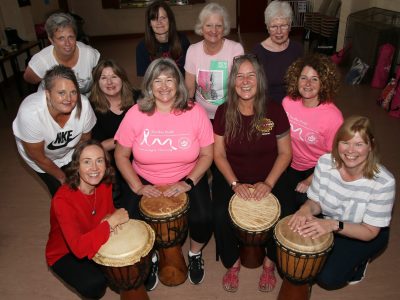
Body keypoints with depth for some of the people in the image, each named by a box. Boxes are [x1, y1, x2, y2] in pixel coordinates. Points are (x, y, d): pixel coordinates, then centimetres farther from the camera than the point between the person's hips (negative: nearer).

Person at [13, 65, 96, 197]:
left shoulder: (83, 104, -33)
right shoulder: (30, 113, -39)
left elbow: (85, 140, -11)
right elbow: (38, 157, -22)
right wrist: (61, 176, -8)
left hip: (70, 152, 2)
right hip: (43, 160, -2)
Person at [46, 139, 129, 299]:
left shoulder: (105, 184, -16)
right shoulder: (63, 199, -34)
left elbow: (109, 212, 2)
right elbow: (79, 248, -43)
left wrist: (110, 220, -22)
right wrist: (110, 223, -37)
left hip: (97, 242, 5)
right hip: (64, 253, -5)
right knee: (94, 285, -28)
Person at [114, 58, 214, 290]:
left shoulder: (195, 112, -10)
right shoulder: (136, 114, -10)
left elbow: (207, 154, -5)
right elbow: (121, 155, -3)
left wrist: (188, 182, -18)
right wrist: (137, 186, -15)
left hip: (189, 179, 0)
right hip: (146, 182, 1)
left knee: (203, 219, -22)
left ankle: (195, 254, 17)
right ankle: (150, 258, 19)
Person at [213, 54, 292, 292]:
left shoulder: (274, 111, -8)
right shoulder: (224, 112, -6)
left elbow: (285, 153, -4)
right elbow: (219, 154, -3)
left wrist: (268, 183, -16)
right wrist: (235, 184, -16)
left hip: (268, 179, 0)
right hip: (231, 178, 1)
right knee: (221, 215, -24)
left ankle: (270, 263, 12)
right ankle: (233, 263, 9)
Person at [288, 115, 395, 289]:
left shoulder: (383, 182, -31)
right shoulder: (326, 162, -21)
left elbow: (370, 232, -22)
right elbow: (315, 202, -8)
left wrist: (334, 225, -39)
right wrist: (307, 208, -33)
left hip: (362, 236, -3)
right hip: (328, 221, 4)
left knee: (327, 278, -15)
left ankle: (359, 259, 17)